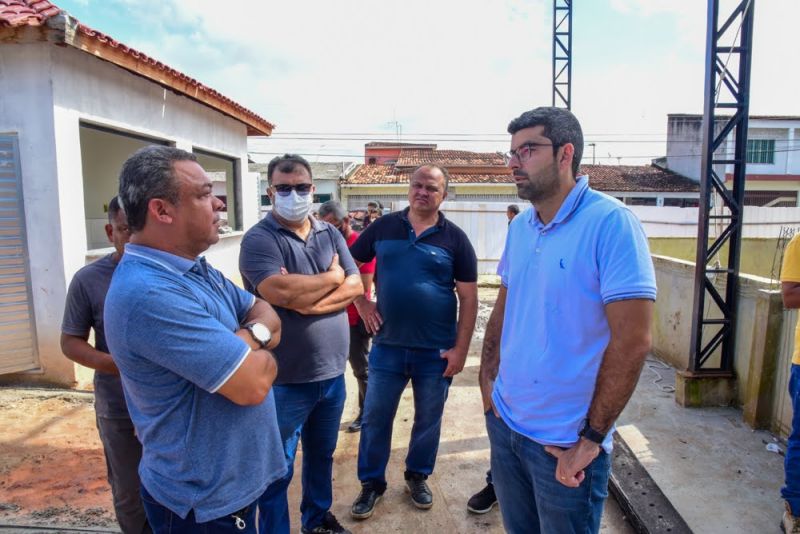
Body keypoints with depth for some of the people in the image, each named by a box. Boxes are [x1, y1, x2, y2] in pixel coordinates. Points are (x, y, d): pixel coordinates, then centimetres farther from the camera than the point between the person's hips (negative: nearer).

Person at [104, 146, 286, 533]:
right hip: (206, 502, -9)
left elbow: (265, 313, 5)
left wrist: (252, 335, -17)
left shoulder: (196, 268, 3)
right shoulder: (149, 294, -30)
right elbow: (254, 382, -31)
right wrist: (257, 351, -8)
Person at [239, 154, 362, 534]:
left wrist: (311, 302, -18)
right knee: (278, 468, 10)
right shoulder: (259, 239, -12)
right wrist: (331, 278, -13)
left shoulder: (330, 234, 6)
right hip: (285, 379, -6)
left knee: (322, 453, 25)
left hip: (332, 372, 6)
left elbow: (355, 286, -2)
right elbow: (278, 292, -28)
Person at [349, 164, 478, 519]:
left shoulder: (454, 238, -4)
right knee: (375, 418, 11)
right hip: (387, 346, 1)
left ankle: (418, 477, 38)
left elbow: (468, 298, -4)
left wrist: (460, 349, -8)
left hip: (437, 350, -1)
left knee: (428, 419, 16)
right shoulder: (383, 227, 1)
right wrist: (361, 302, 0)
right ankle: (371, 483, 31)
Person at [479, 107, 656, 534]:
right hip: (504, 423, 6)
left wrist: (591, 439, -17)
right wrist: (487, 378, 4)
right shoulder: (519, 227, 3)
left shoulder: (611, 223, -18)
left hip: (565, 445, -6)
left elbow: (632, 341, -21)